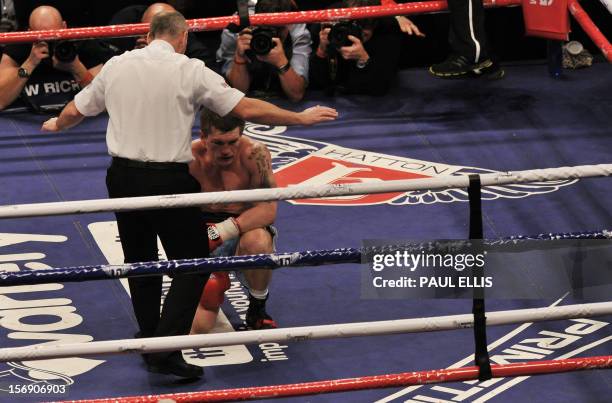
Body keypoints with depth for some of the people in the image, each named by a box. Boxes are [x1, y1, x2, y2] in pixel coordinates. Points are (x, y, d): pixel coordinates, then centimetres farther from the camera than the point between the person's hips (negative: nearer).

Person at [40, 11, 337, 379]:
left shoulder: (117, 66, 5)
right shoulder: (190, 70, -8)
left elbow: (76, 111, 18)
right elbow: (248, 109, -8)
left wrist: (58, 125, 41)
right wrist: (302, 118, 4)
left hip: (123, 176, 5)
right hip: (170, 181, -5)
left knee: (140, 262, 20)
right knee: (192, 264, 4)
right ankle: (166, 352, -6)